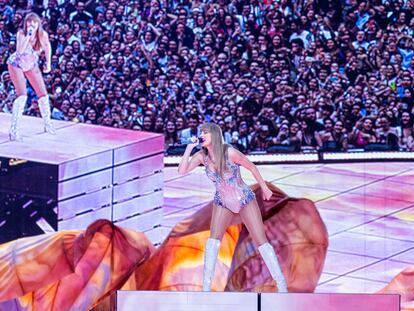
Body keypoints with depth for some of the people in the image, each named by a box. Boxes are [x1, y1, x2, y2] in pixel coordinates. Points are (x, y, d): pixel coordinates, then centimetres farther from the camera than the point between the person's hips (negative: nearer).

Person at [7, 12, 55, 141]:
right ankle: (14, 130, -16)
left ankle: (48, 124, 25)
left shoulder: (43, 34, -18)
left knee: (43, 94, 3)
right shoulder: (21, 34, -27)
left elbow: (47, 46, 5)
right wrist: (28, 36, -47)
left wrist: (48, 62, 3)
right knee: (22, 95, -20)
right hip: (16, 64, -4)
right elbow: (19, 51, -43)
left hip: (32, 65, 4)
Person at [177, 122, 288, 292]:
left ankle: (282, 286, -2)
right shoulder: (202, 156, -12)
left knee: (261, 242, -6)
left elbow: (252, 167, -11)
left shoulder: (230, 153, -25)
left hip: (245, 200, -3)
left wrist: (265, 188, 0)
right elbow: (182, 171, -20)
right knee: (213, 239, -14)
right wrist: (189, 147, -24)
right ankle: (206, 287, -11)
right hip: (222, 202, 3)